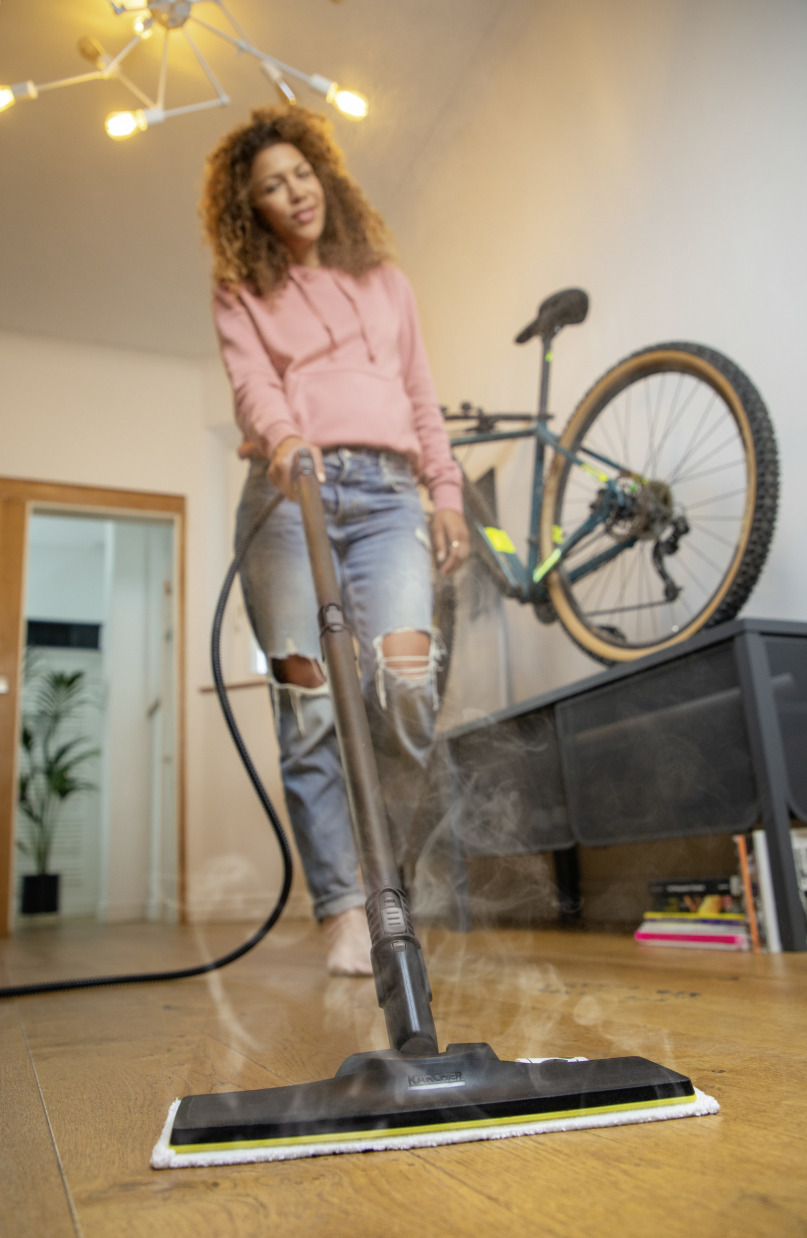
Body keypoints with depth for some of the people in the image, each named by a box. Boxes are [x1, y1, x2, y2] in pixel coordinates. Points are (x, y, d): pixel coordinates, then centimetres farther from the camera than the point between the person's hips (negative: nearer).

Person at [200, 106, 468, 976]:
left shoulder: (385, 280, 25)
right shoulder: (241, 294, 17)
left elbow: (421, 397, 23)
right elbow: (251, 382, -2)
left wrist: (447, 491, 11)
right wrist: (281, 433, -25)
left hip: (386, 491, 2)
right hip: (289, 491, -1)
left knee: (404, 677, -19)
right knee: (310, 700, -10)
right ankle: (343, 912, -5)